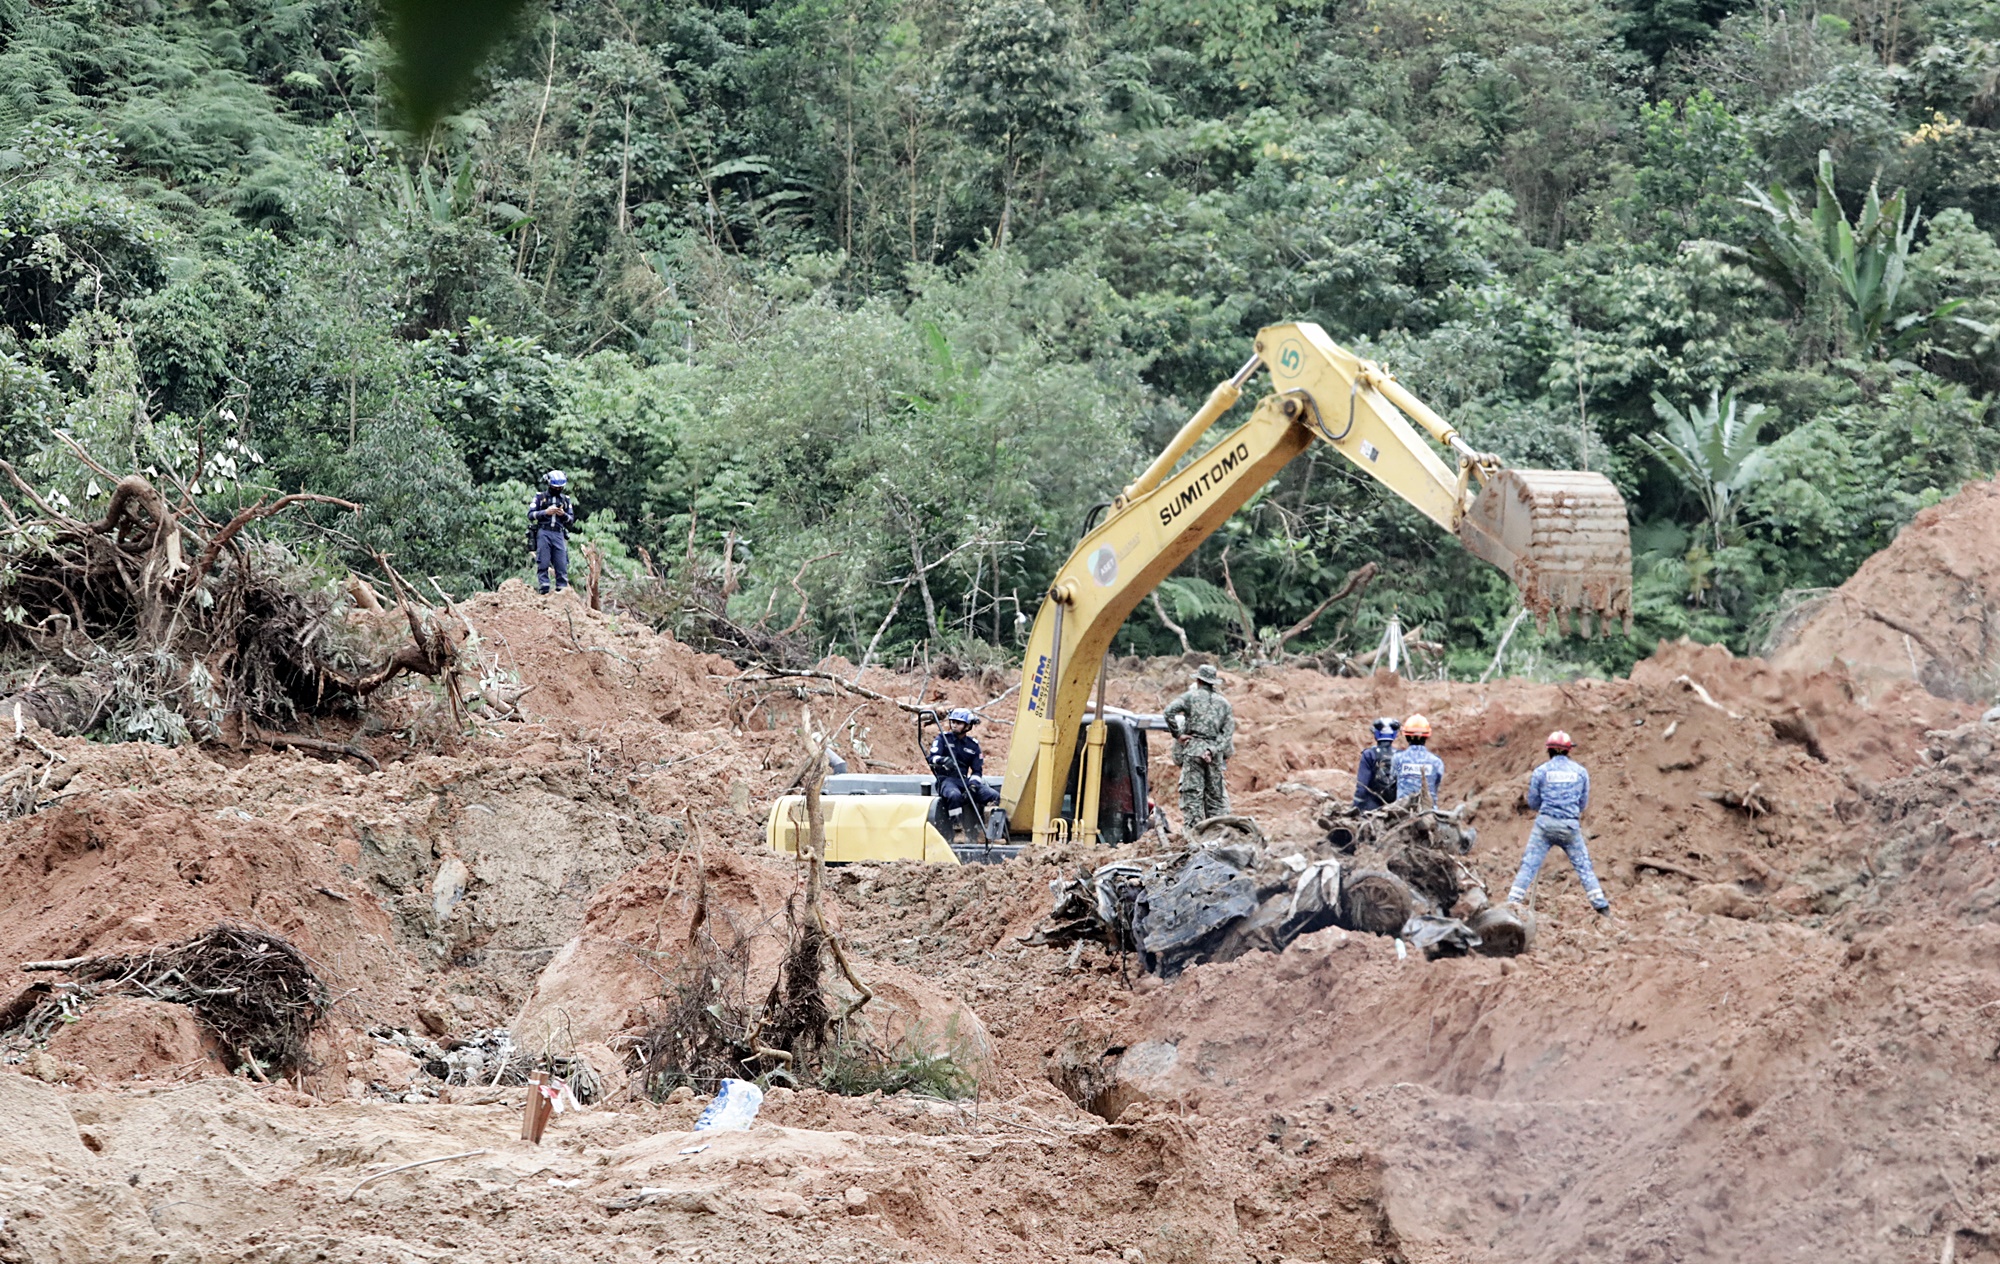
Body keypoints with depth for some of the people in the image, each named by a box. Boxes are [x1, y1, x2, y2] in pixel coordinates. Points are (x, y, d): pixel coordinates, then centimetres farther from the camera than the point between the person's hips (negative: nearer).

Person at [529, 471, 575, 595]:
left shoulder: (566, 499, 18)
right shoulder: (540, 497, 10)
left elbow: (571, 519, 16)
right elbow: (530, 515, 4)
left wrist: (563, 514, -5)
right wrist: (546, 512, -10)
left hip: (559, 534, 2)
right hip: (543, 532, -2)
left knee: (562, 565, -5)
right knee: (543, 564, -9)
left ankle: (562, 590, -5)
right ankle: (544, 590, -11)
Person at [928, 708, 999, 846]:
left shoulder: (973, 745, 14)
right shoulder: (942, 739, 6)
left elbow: (977, 770, 11)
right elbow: (932, 757, -8)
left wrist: (972, 784, -10)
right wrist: (944, 760, -32)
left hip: (964, 781, 4)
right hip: (946, 779, -4)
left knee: (994, 796, -16)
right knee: (954, 795, -41)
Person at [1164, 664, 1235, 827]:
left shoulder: (1191, 696, 2)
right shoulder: (1223, 703, 14)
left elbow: (1169, 711, -12)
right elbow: (1228, 731, 5)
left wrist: (1177, 734, -4)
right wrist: (1217, 751, -2)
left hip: (1193, 748, -3)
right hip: (1215, 753, 3)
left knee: (1192, 792, -4)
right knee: (1216, 794, 9)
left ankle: (1192, 828, -9)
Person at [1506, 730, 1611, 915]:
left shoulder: (1541, 771, 0)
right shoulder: (1580, 771, 5)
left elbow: (1533, 802, 7)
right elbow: (1584, 803, 13)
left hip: (1545, 823, -1)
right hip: (1570, 826, 1)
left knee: (1529, 864, 0)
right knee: (1583, 865, 10)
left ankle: (1512, 902, -5)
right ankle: (1601, 905, 8)